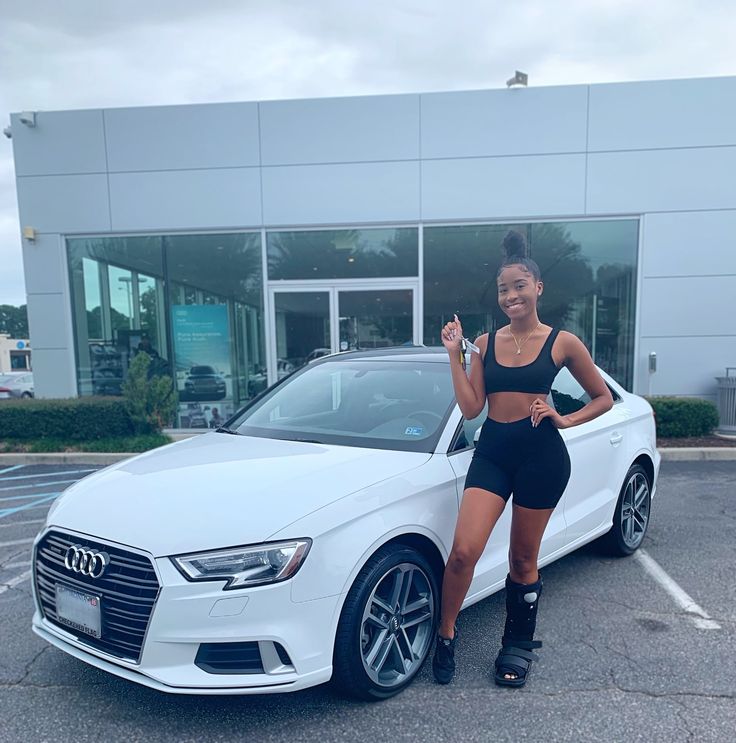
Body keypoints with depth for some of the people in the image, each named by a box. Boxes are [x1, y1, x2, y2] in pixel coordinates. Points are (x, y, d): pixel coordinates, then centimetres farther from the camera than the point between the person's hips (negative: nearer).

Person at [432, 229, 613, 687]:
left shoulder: (562, 343, 0)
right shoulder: (484, 344, 7)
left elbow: (604, 398, 9)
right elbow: (471, 408, -1)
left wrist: (565, 419, -7)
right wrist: (455, 355, -5)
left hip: (542, 456, -2)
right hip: (491, 453, 2)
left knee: (523, 560, 11)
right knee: (464, 550, -11)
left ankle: (519, 646, 33)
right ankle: (446, 634, 14)